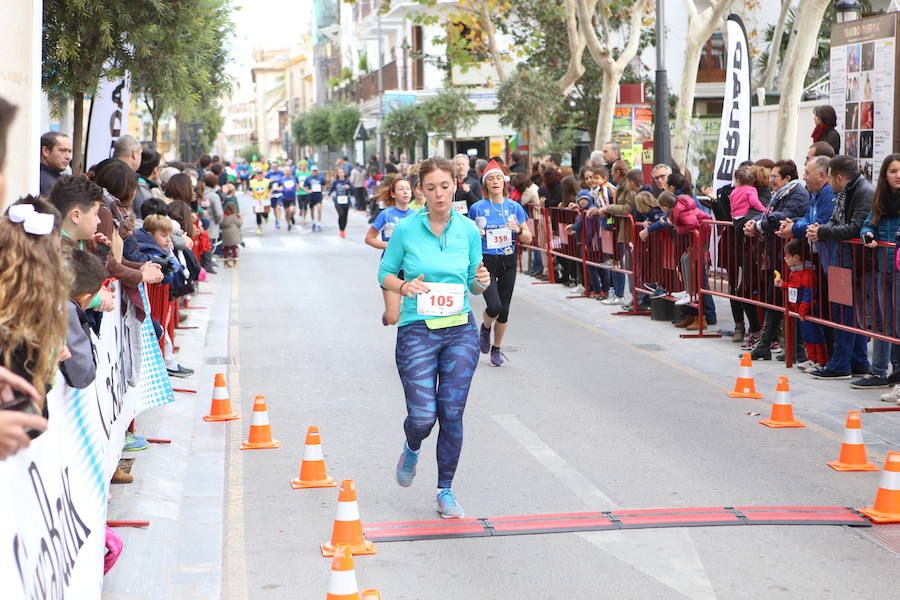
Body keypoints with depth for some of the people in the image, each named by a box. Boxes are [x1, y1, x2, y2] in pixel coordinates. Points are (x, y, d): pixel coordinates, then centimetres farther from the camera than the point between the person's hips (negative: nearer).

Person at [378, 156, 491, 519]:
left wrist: (482, 281, -11)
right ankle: (412, 450, 31)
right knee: (423, 416, -6)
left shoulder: (468, 229, 2)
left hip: (460, 331, 2)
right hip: (416, 332, -2)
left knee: (452, 415, 2)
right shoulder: (406, 229, -5)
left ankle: (445, 491, 19)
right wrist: (404, 287, -16)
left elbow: (473, 283, 11)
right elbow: (385, 273, 5)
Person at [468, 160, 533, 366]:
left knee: (504, 309, 6)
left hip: (508, 262, 2)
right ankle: (485, 328, 17)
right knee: (494, 306, -17)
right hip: (486, 262, -2)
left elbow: (528, 239, 4)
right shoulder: (477, 208, 0)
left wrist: (518, 230, -17)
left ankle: (496, 349, 25)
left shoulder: (515, 207, 3)